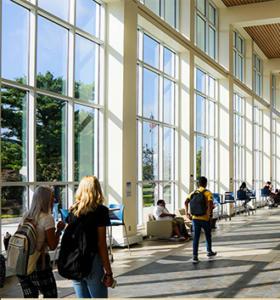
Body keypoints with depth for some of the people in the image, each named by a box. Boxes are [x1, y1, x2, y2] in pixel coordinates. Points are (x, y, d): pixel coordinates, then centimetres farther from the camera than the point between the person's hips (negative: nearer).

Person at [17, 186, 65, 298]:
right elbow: (52, 246, -14)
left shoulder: (25, 216, 7)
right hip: (39, 264, -6)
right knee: (51, 296, 8)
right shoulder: (47, 218, -12)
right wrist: (59, 229, 0)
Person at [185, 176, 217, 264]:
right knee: (208, 236, 19)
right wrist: (209, 213, -17)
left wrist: (187, 213, -1)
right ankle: (209, 252, 35)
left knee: (196, 237, 3)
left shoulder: (193, 193, 7)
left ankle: (195, 256, -3)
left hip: (195, 218, 3)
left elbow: (186, 202, -3)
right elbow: (210, 203, -23)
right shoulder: (208, 193, -6)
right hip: (205, 218, -3)